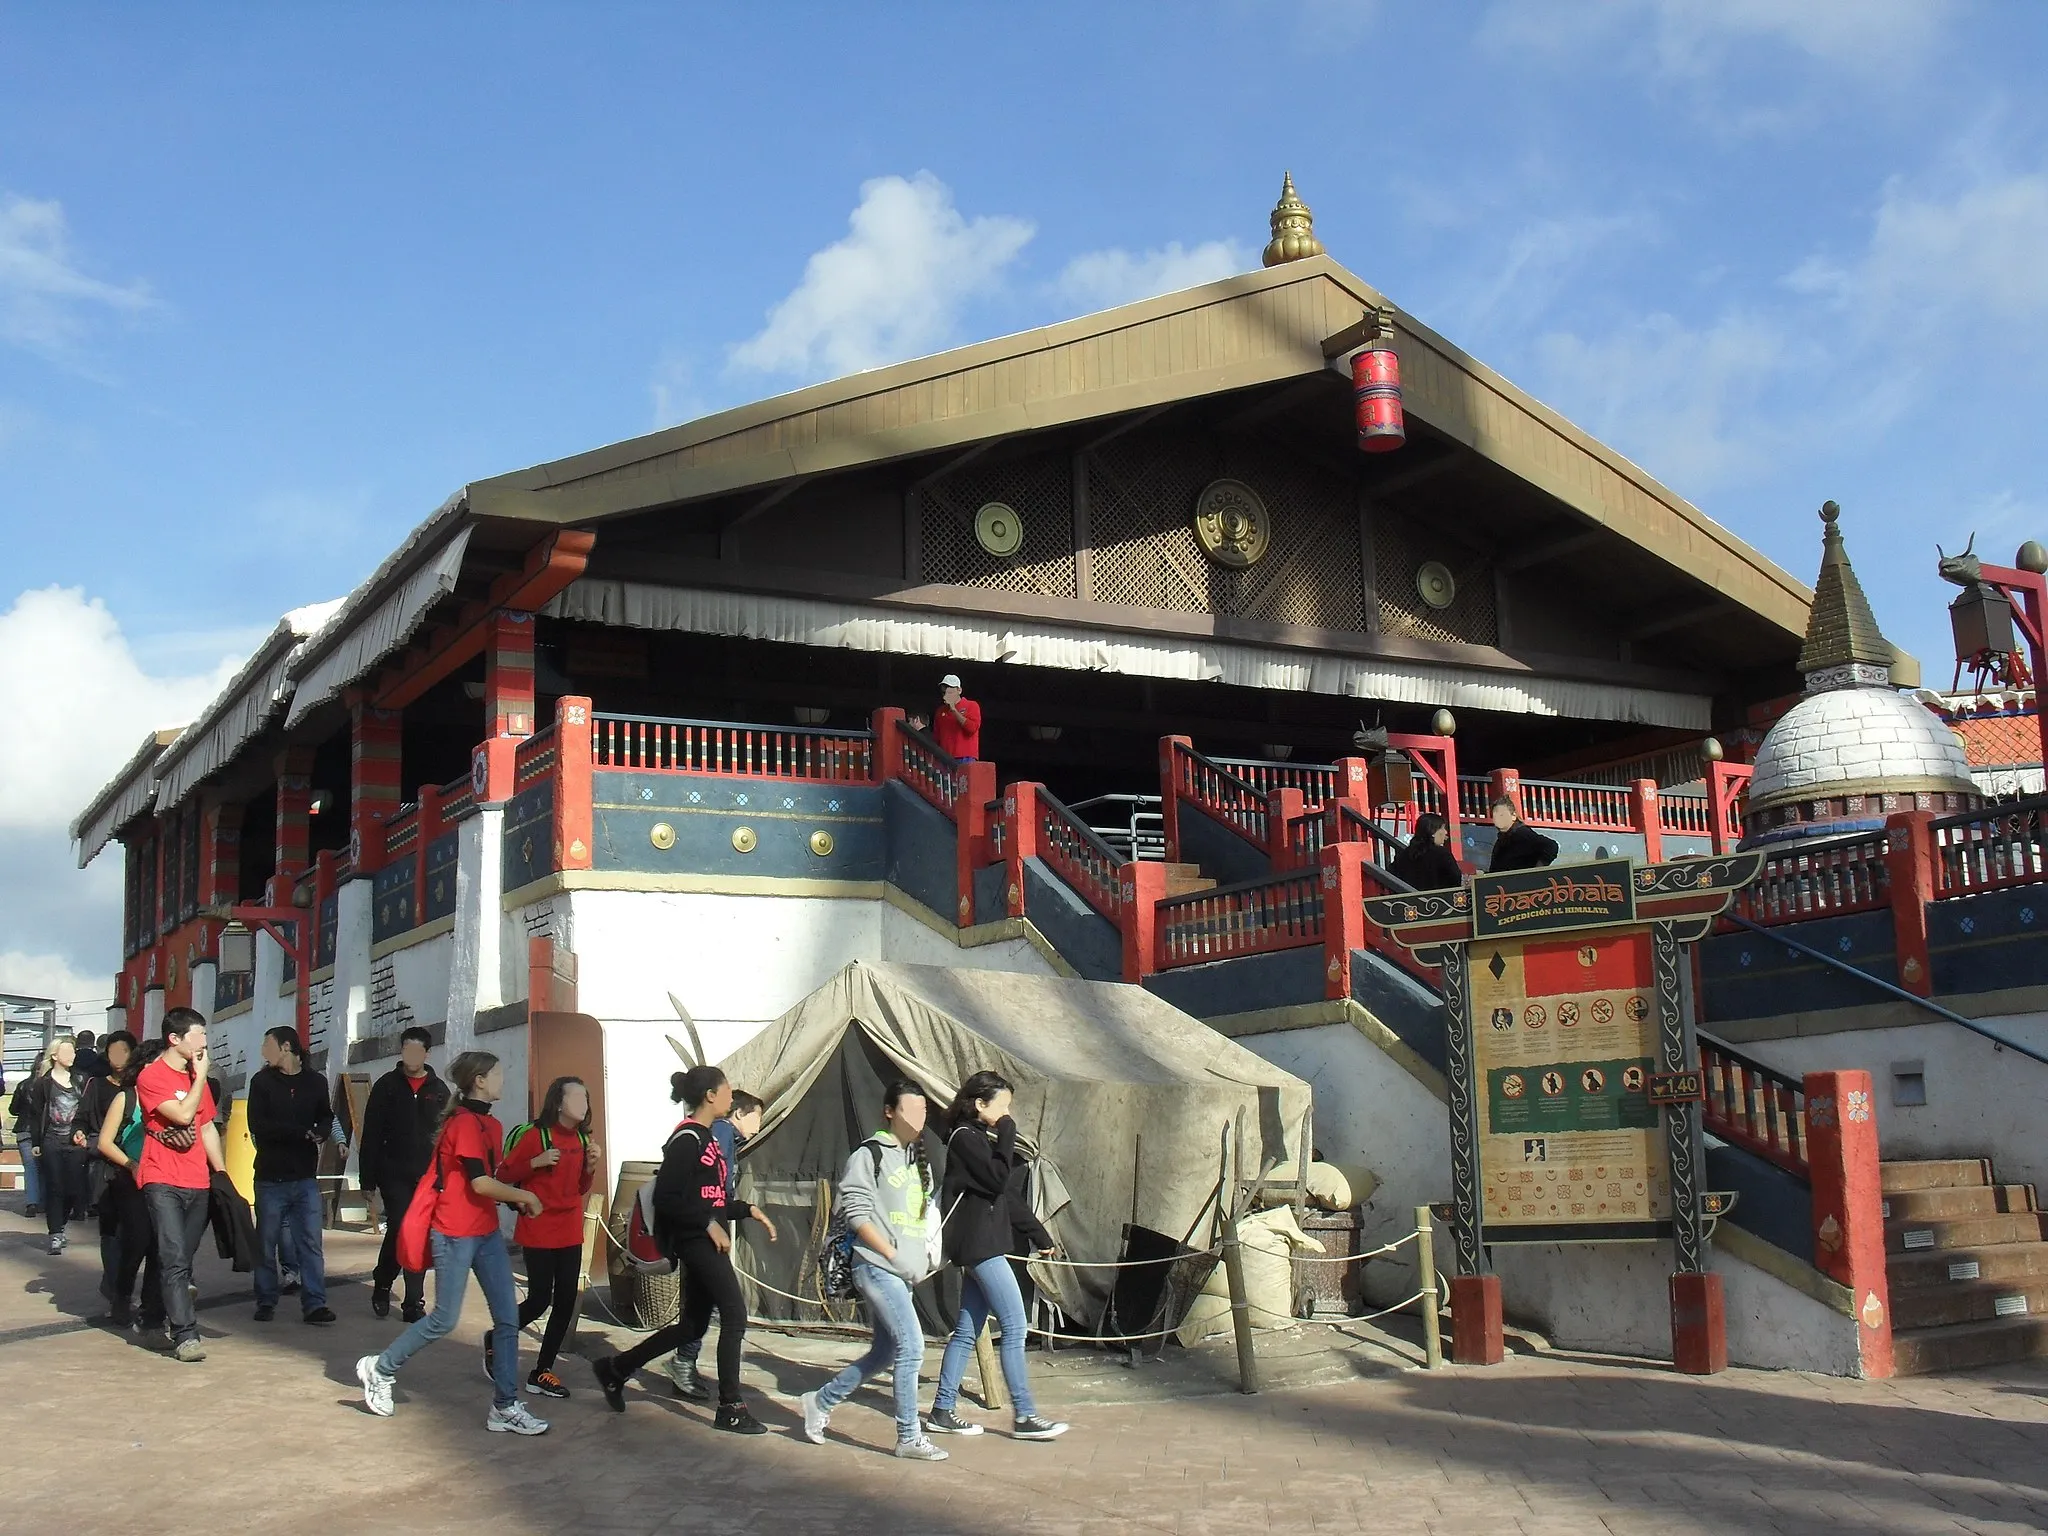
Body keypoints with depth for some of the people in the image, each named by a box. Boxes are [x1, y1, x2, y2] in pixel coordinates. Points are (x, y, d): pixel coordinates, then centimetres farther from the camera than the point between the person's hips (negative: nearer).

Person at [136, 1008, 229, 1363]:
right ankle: (186, 1335, -17)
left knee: (181, 1260, 9)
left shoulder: (196, 1078, 16)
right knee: (175, 1261, -13)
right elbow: (183, 1114, -18)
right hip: (163, 1183, -7)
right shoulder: (152, 1077, -6)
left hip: (198, 1185, 7)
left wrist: (222, 1173, 14)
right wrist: (200, 1075, -8)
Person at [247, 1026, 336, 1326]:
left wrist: (321, 1132, -13)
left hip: (305, 1177, 1)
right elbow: (258, 1125, -9)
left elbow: (326, 1118, 12)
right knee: (267, 1242, 6)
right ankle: (266, 1303, 16)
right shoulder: (262, 1082, 2)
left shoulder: (315, 1082, 8)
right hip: (271, 1177, -1)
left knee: (311, 1244, -3)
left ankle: (314, 1304, -3)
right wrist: (302, 1132, -17)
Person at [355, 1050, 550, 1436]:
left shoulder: (491, 1125, 12)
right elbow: (480, 1183, -22)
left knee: (508, 1317, 3)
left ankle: (505, 1407, 7)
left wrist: (515, 1199, 3)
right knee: (445, 1319, 1)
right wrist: (525, 1196, -12)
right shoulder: (464, 1122, -16)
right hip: (455, 1234, -9)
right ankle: (379, 1369, 22)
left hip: (487, 1233, 9)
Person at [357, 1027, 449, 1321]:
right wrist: (368, 1178, -5)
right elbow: (371, 1136, 0)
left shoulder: (439, 1090, 6)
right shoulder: (387, 1086, 1)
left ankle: (414, 1304, 9)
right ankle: (382, 1285, 18)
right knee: (399, 1230, -9)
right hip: (394, 1175, -2)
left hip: (429, 1177, 2)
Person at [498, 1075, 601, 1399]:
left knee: (566, 1302, 4)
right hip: (539, 1232, -7)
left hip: (570, 1233, 7)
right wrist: (537, 1162, -22)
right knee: (539, 1301, -4)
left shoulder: (581, 1138, 9)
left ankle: (542, 1373, 13)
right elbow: (504, 1174, -9)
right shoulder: (535, 1134, -11)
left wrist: (591, 1165, -1)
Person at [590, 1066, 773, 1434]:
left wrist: (749, 1211, 11)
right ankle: (731, 1408, -3)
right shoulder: (687, 1139, -13)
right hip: (695, 1240, -10)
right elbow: (666, 1197, -20)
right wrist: (708, 1223, -20)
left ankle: (615, 1369, 24)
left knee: (694, 1325, 12)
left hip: (708, 1241, 10)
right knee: (735, 1314, -9)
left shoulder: (707, 1138, 16)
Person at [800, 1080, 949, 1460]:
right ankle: (909, 1437, -4)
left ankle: (821, 1401, 28)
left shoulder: (919, 1160, 16)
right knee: (911, 1346, -12)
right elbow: (857, 1214, -13)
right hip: (877, 1266, -9)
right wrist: (894, 1255, -15)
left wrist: (929, 1251, 10)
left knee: (884, 1353, 12)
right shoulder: (870, 1155, -8)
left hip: (903, 1272, 9)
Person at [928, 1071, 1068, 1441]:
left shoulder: (979, 1138, 18)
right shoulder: (965, 1137, -11)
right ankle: (1024, 1417, -5)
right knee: (1014, 1326, -8)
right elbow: (997, 1179, -20)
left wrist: (1035, 1231, 19)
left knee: (968, 1330, 11)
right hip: (978, 1245, -10)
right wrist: (1007, 1136, -11)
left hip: (982, 1246, 10)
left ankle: (942, 1411, 14)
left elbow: (1001, 1198, 21)